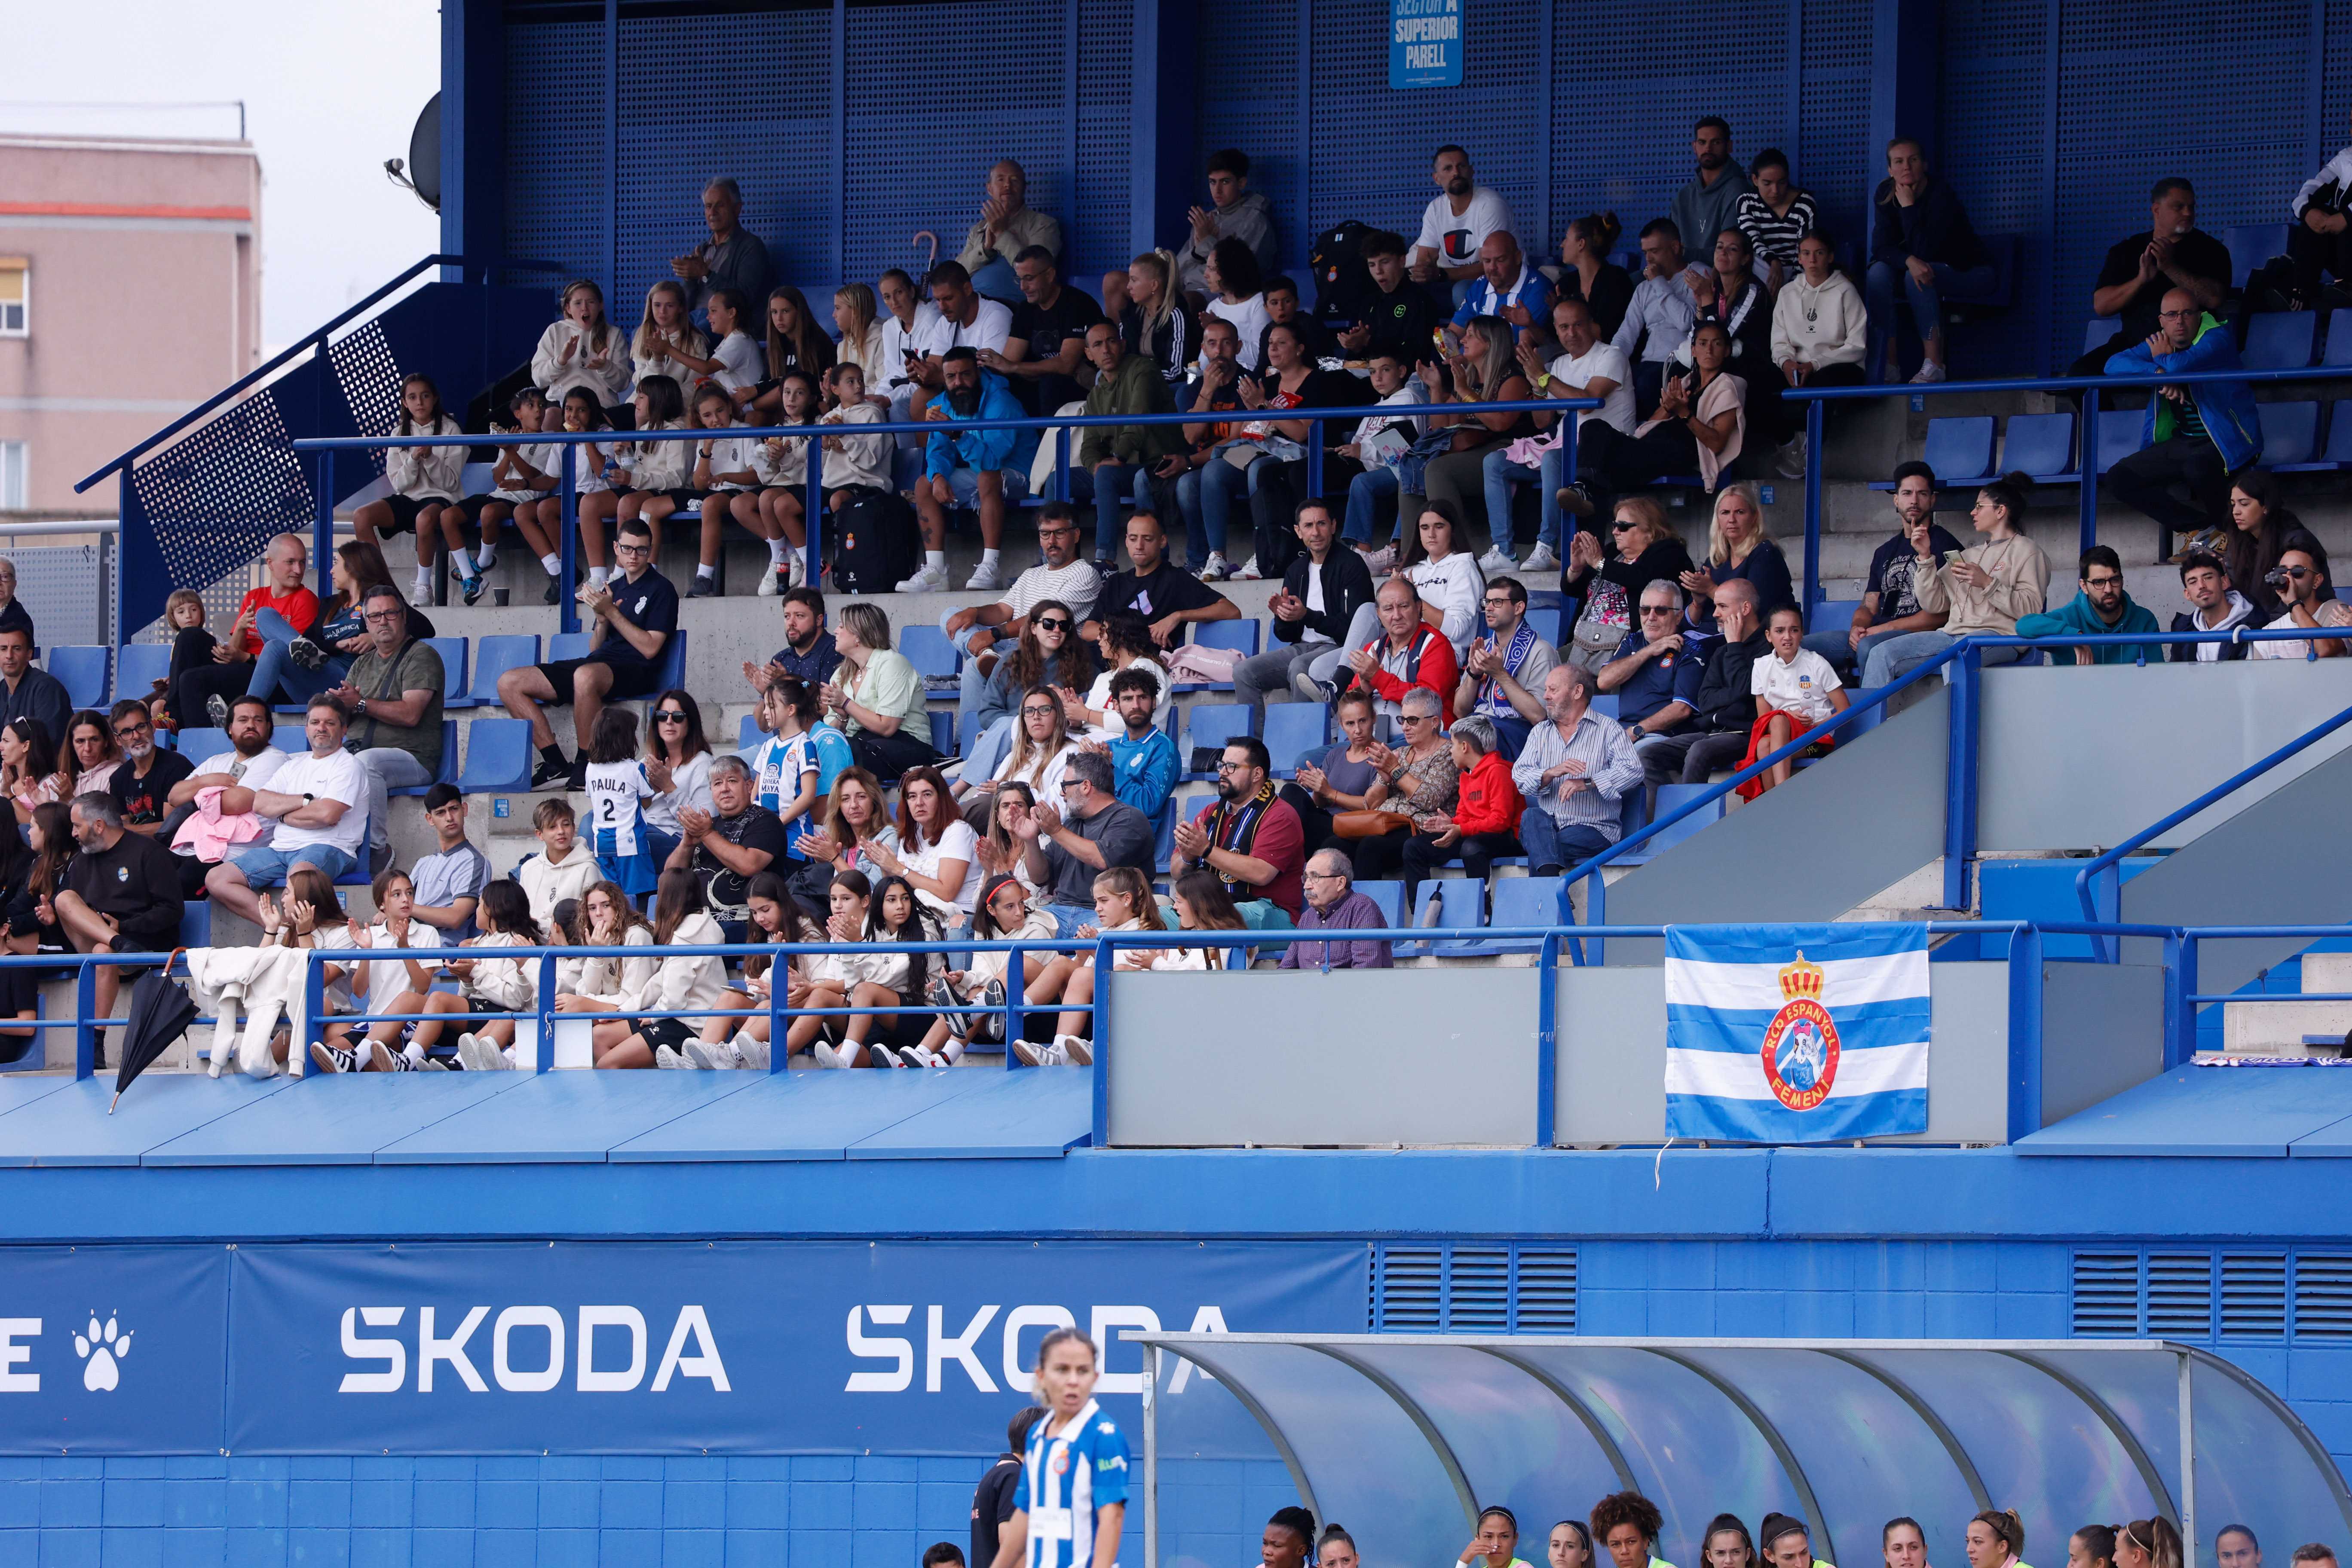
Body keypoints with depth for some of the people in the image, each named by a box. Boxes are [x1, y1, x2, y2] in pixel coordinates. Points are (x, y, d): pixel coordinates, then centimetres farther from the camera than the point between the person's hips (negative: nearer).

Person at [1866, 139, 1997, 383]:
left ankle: (1934, 364, -31)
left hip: (1970, 274, -6)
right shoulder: (1886, 194, -7)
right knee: (1878, 272, -21)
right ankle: (1887, 361, -21)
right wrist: (1910, 261, -34)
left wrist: (1908, 206, -30)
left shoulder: (1941, 196, -25)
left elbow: (1925, 251, -31)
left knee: (1918, 276, -35)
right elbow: (1880, 248, -14)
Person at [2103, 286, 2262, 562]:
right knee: (2119, 478, -8)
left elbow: (2182, 365, -29)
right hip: (2179, 443, 7)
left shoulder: (2217, 338, -10)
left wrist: (2161, 358, -4)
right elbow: (2114, 364, -5)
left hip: (2226, 442, -7)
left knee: (2197, 467, -40)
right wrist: (2158, 374, -22)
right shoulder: (2159, 344, 10)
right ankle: (2201, 527, -9)